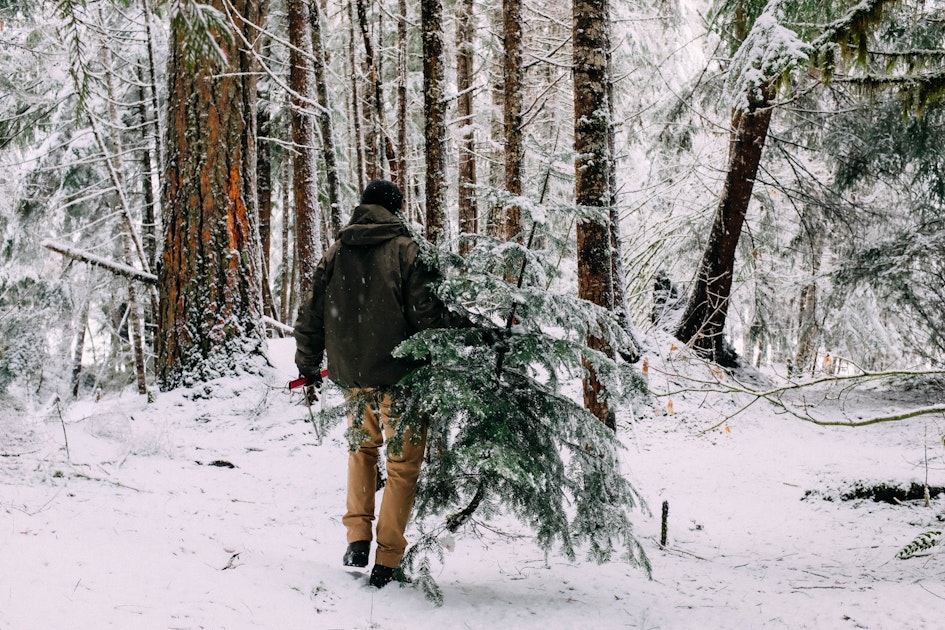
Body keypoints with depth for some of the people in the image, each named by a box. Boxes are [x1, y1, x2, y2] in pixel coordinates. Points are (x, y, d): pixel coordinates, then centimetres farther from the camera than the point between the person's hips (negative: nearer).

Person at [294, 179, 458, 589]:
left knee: (362, 448, 26)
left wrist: (308, 365, 22)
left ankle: (358, 539, 17)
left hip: (351, 375, 5)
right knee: (404, 464, 6)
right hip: (398, 375, -4)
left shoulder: (336, 252, 7)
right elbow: (427, 314, -13)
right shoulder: (406, 250, -7)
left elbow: (311, 313, 11)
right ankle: (387, 559, 3)